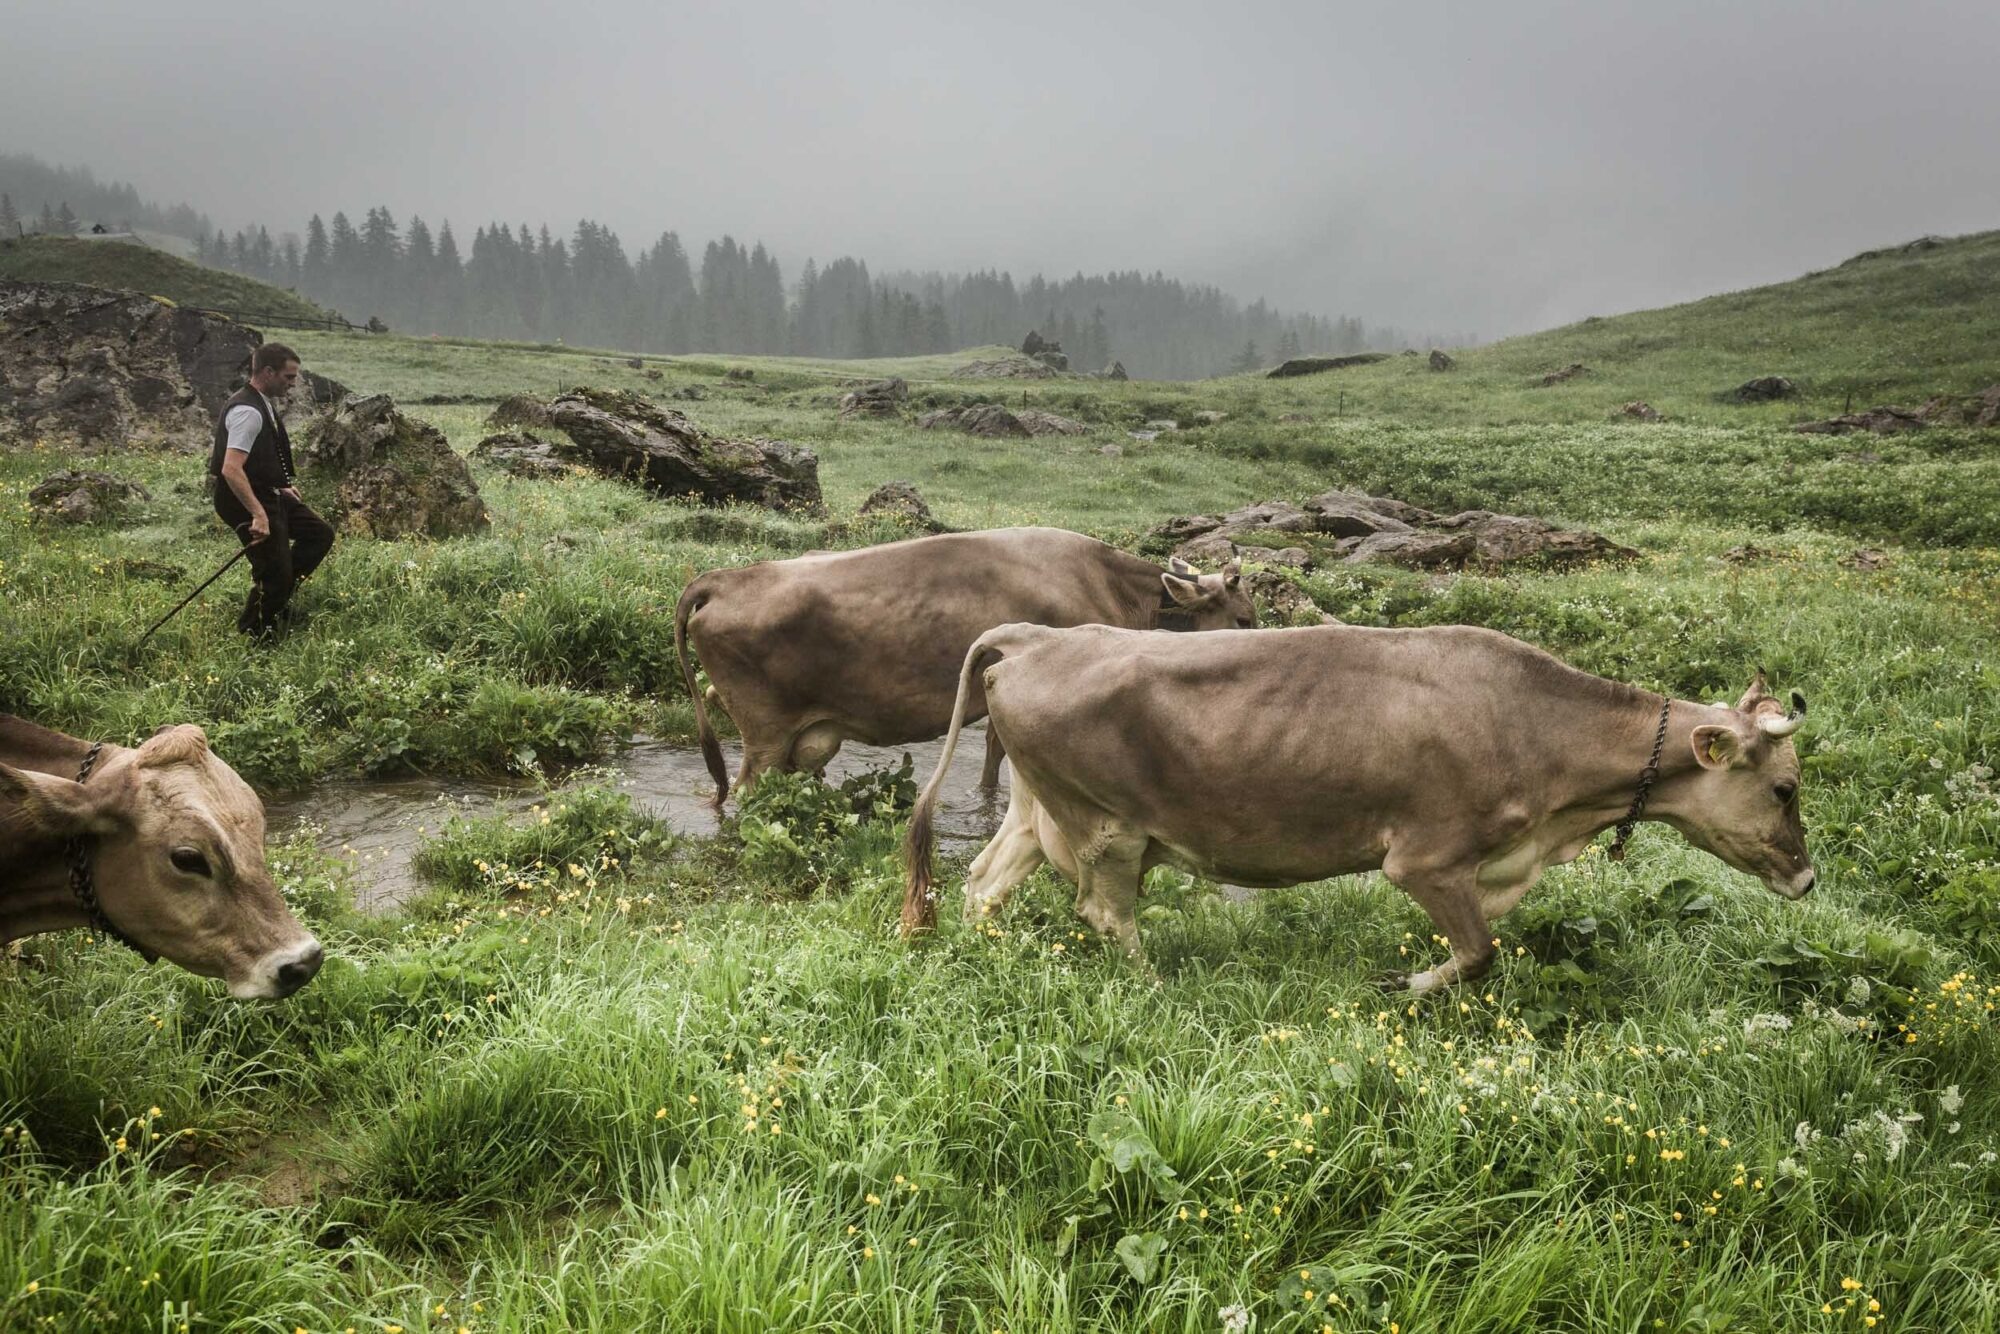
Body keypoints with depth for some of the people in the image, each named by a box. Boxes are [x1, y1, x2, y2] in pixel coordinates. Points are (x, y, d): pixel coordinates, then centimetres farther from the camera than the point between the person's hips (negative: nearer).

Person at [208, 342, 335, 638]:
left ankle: (276, 602, 22)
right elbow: (231, 469, -32)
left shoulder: (262, 405, 9)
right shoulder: (247, 411, -23)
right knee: (274, 572, -5)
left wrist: (280, 488, 27)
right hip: (247, 502, -10)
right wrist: (258, 514, -35)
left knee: (320, 533, 16)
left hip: (268, 494, 10)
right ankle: (253, 634, 15)